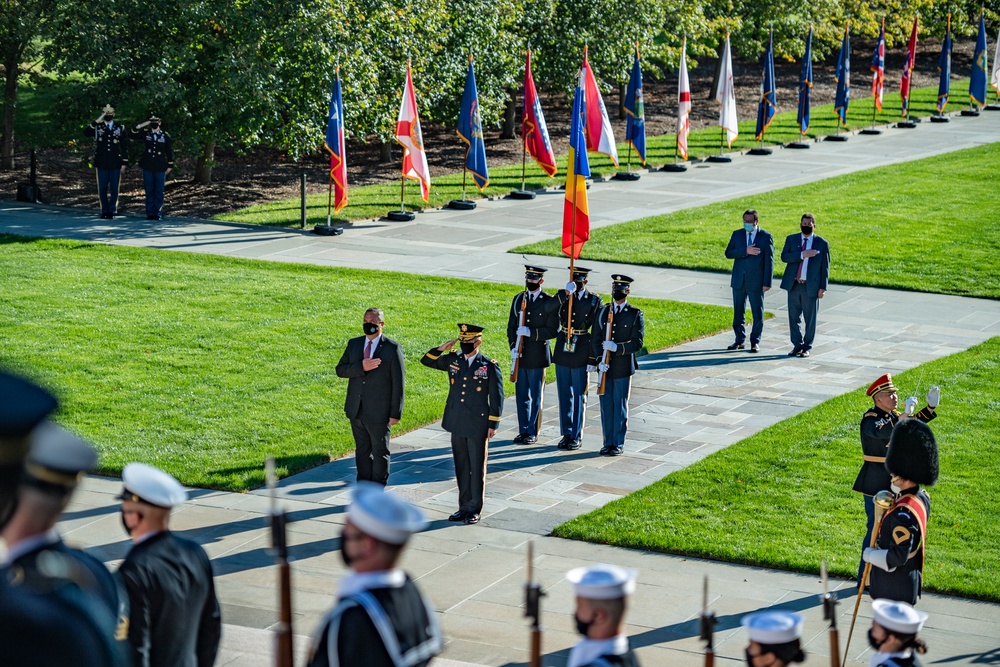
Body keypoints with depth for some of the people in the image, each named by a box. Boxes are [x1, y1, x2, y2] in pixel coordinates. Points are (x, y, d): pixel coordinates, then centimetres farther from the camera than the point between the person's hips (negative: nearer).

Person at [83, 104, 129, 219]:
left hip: (115, 164, 0)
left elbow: (125, 147, 7)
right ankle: (104, 211, 13)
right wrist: (96, 122, -18)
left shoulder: (120, 128, 7)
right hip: (102, 164, 0)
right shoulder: (97, 127, 6)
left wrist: (124, 163, 1)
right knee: (102, 189, 4)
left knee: (114, 189, 1)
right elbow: (85, 133, -13)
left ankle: (112, 210, 9)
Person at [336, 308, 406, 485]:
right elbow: (340, 370, 1)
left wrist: (395, 413, -11)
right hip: (356, 410, 5)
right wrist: (361, 367, -18)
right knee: (362, 451, 15)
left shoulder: (392, 348, -8)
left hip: (378, 411, -5)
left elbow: (398, 382, -8)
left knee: (380, 452, 5)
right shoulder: (354, 344, 7)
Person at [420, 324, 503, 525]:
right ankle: (464, 507, 20)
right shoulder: (452, 360, 6)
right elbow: (426, 360, 13)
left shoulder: (490, 366, -7)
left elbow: (497, 397, -4)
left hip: (478, 426, -5)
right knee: (461, 468, 11)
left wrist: (493, 424, -6)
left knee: (477, 468, 4)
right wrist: (441, 348, -4)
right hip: (457, 424, 5)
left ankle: (475, 509, 12)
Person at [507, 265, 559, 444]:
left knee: (535, 396, 3)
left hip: (538, 356, -4)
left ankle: (532, 432, 11)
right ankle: (523, 431, 18)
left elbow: (553, 330, -9)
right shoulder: (518, 299, 9)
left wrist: (531, 332, -19)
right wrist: (513, 347, -2)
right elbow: (511, 326, 12)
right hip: (520, 355, 4)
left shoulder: (550, 302, -5)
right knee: (521, 395, 9)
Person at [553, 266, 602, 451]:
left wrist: (593, 359, -8)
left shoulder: (595, 301, -3)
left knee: (579, 397, 2)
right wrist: (566, 295, -27)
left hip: (581, 355, -3)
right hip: (562, 352, 3)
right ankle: (566, 434, 18)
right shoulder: (561, 296, 3)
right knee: (564, 395, 9)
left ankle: (576, 436, 9)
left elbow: (597, 333, -4)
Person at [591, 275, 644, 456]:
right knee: (606, 405, 6)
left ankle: (618, 444, 9)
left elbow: (637, 343, -7)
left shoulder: (635, 315, -2)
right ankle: (608, 443, 14)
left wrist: (617, 347, -21)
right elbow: (595, 339, 5)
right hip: (605, 367, 3)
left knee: (620, 406, 2)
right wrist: (600, 360, -9)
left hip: (623, 368, -3)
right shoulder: (603, 312, 8)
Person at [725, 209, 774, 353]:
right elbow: (728, 253, -3)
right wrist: (745, 251, -18)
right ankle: (740, 341, 19)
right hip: (739, 280, 3)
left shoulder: (766, 237, -3)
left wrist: (767, 282, -10)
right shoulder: (737, 234, 7)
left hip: (756, 281, -3)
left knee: (758, 313, 2)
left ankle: (755, 342, 11)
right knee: (738, 312, 9)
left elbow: (769, 261, -5)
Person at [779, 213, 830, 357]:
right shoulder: (791, 239, 8)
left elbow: (825, 267, 2)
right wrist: (802, 254, -19)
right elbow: (784, 256, -7)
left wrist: (823, 287, -5)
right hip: (794, 285, 2)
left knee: (810, 319, 1)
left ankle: (807, 347, 10)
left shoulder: (822, 243, 3)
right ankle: (797, 345, 15)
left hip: (811, 286, -2)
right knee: (794, 317, 6)